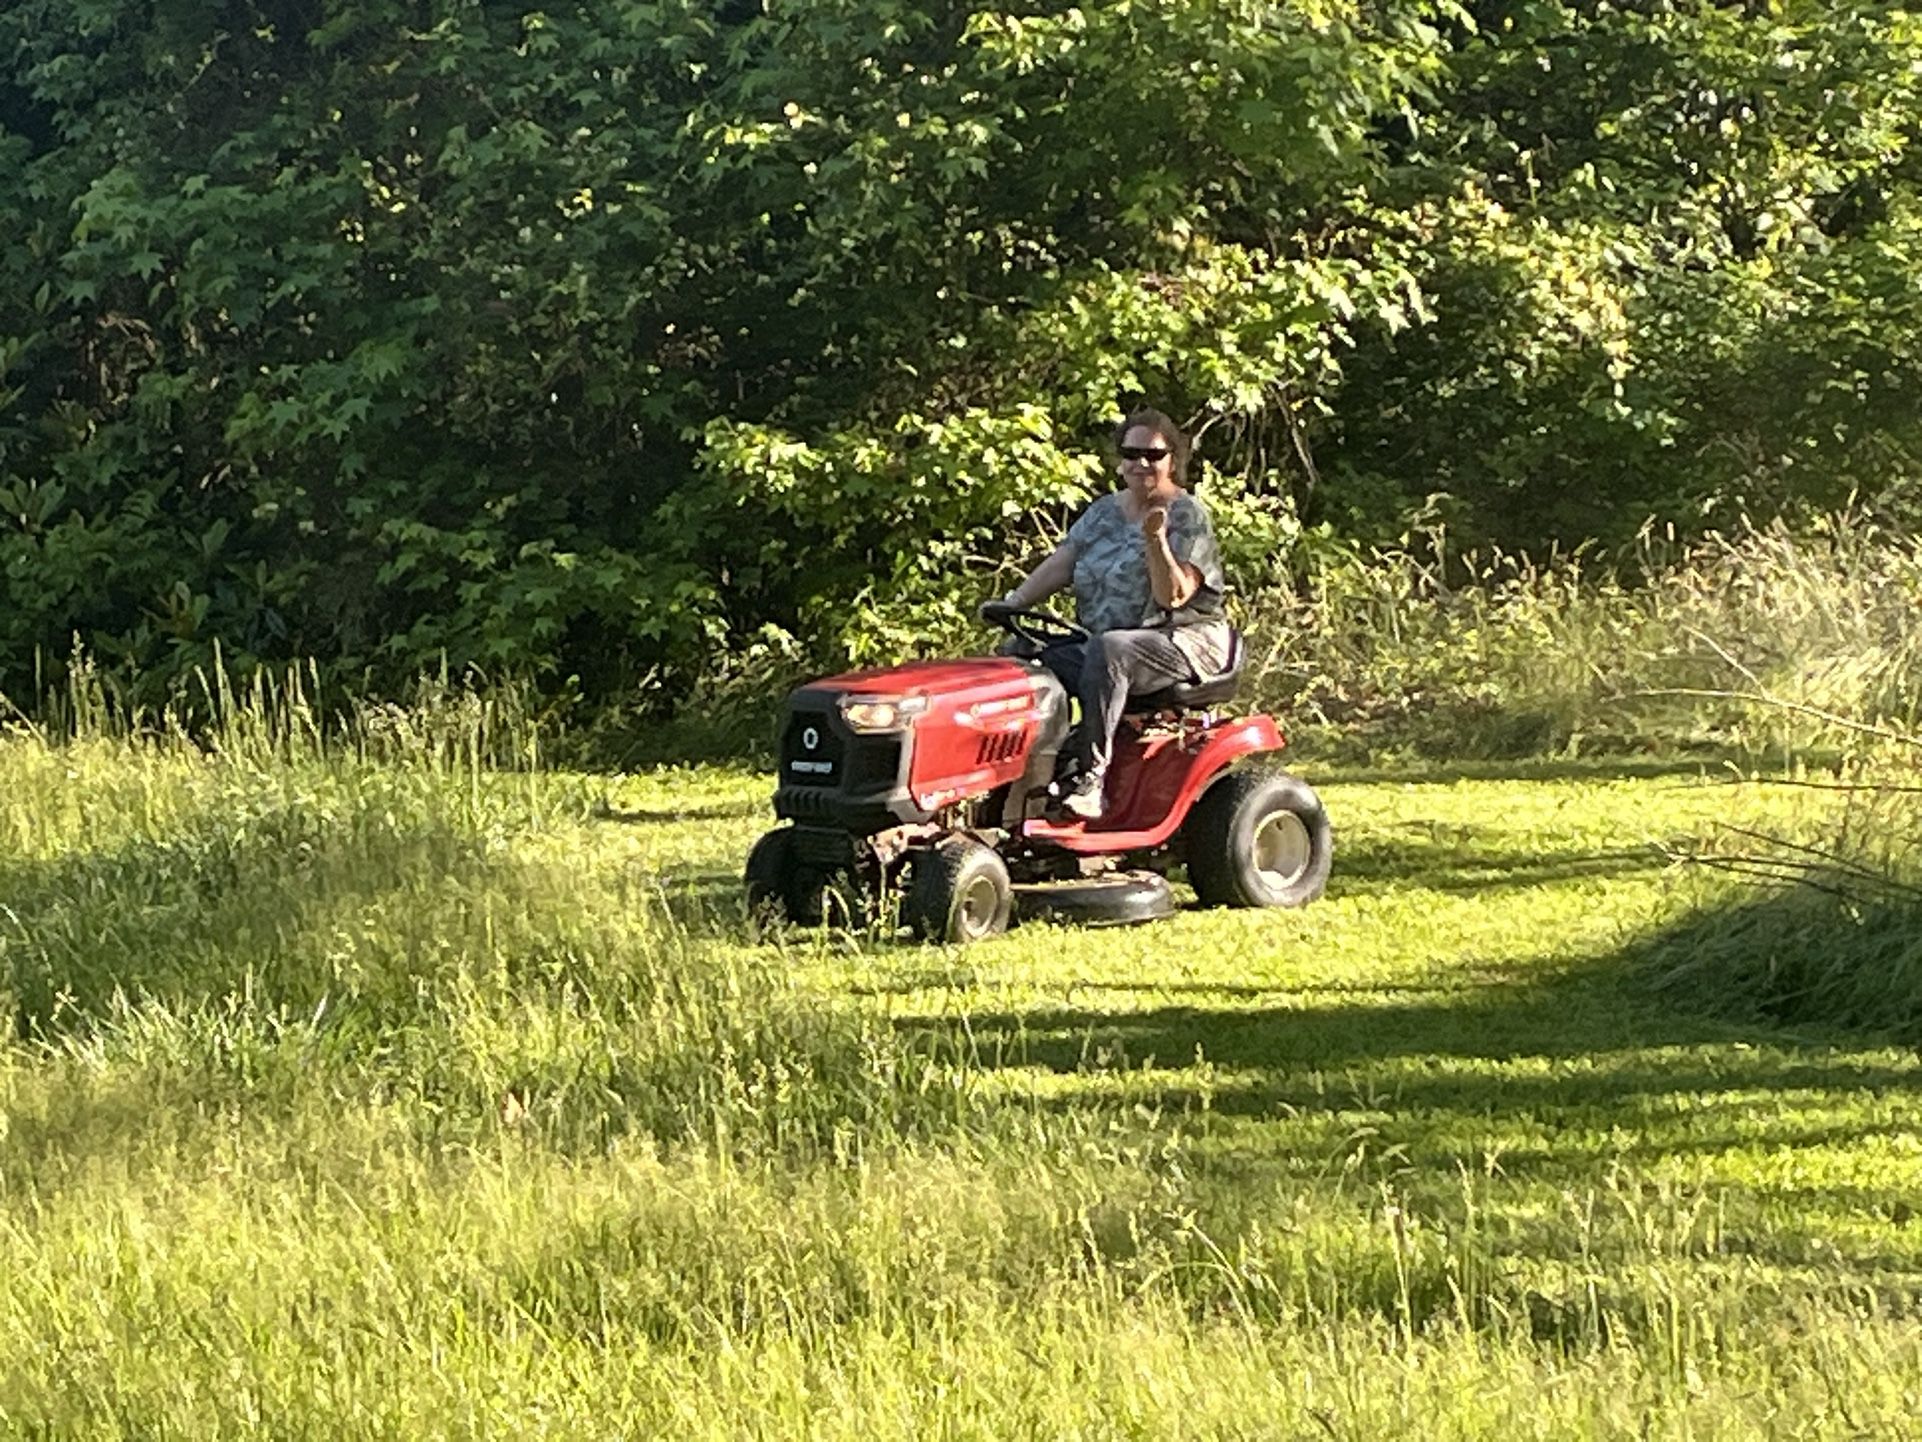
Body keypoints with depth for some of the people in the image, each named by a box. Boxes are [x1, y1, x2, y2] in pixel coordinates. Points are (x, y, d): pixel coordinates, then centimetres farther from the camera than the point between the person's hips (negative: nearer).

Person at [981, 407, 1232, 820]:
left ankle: (1092, 774, -42)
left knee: (1107, 650, -39)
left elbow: (1174, 596, -13)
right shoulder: (1104, 512, 16)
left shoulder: (1187, 516, -4)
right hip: (1102, 639, 7)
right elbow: (1060, 564, 8)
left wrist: (1156, 541, -27)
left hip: (1186, 642, -6)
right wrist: (1013, 602, -7)